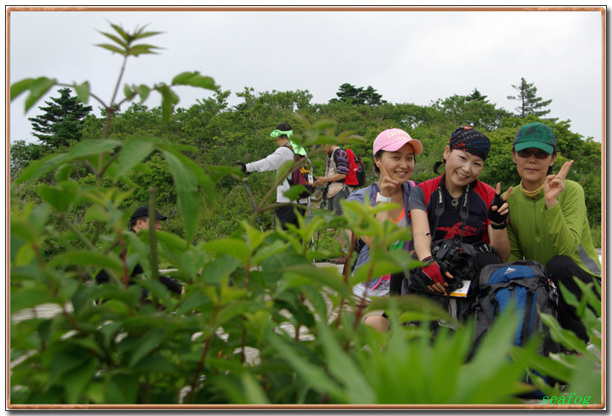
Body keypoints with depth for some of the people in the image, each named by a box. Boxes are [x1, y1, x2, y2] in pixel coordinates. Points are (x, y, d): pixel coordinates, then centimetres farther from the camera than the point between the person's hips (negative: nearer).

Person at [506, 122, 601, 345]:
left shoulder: (571, 190, -12)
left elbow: (567, 248, -27)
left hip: (583, 282, -4)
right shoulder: (510, 199, 1)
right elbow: (512, 257, 1)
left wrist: (551, 203, -34)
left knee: (558, 264, -35)